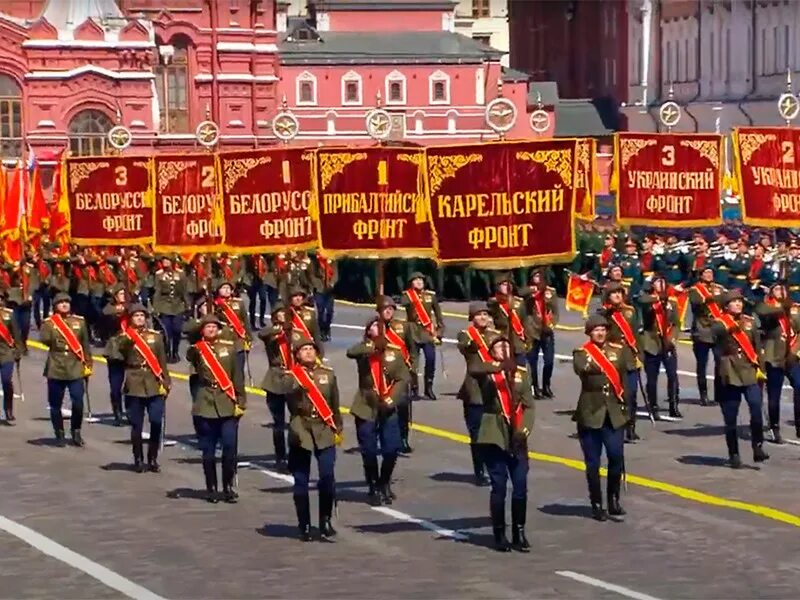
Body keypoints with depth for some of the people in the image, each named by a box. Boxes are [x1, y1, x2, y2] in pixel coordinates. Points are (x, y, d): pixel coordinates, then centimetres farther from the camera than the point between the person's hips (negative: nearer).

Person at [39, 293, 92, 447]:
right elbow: (43, 339, -12)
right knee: (56, 404, 4)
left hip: (76, 369, 1)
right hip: (56, 370, -1)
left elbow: (86, 345, 13)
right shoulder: (49, 322, 3)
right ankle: (59, 434, 17)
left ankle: (76, 432, 12)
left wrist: (88, 365, 11)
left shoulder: (79, 321, 9)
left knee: (78, 403, -6)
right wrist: (50, 326, -19)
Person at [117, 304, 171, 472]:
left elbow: (162, 361, 12)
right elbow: (120, 354, -17)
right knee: (136, 425, 1)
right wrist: (128, 339, -32)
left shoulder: (156, 336, 10)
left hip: (155, 386, 2)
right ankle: (138, 459, 12)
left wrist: (166, 382, 6)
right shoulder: (125, 338, 3)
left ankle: (153, 459, 9)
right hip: (135, 386, -2)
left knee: (156, 423, -4)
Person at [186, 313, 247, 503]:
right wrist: (196, 348, -47)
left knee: (230, 448, -3)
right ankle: (211, 488, 13)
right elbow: (190, 357, -25)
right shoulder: (197, 349, 0)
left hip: (228, 405, 1)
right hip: (205, 405, -1)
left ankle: (228, 487, 9)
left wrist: (240, 402, 2)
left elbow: (238, 377, 7)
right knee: (208, 451, 3)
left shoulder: (228, 348, 6)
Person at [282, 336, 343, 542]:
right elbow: (291, 403, -14)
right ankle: (304, 525, 11)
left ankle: (325, 520, 3)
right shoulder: (292, 376, 1)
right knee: (301, 482, 3)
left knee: (327, 477, -10)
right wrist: (298, 387, -32)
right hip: (300, 432, -1)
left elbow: (335, 404, 14)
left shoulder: (328, 374, 8)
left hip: (324, 432, 1)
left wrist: (338, 429, 13)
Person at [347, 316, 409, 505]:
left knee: (391, 449, 0)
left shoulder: (394, 351, 5)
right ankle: (374, 488, 17)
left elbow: (403, 378, 0)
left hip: (388, 408, 2)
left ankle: (385, 484, 24)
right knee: (369, 452, 1)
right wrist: (372, 346, -33)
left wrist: (392, 398, -12)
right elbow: (351, 353, -23)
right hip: (366, 408, -2)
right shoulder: (364, 349, 0)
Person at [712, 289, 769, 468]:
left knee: (756, 407, -19)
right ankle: (734, 454, 13)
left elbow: (757, 348, 15)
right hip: (730, 374, -2)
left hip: (750, 373, 2)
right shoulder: (720, 323, 0)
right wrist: (731, 327, -41)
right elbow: (716, 332, -24)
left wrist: (761, 369, 8)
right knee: (730, 418, 1)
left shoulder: (749, 322, 11)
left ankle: (757, 446, -7)